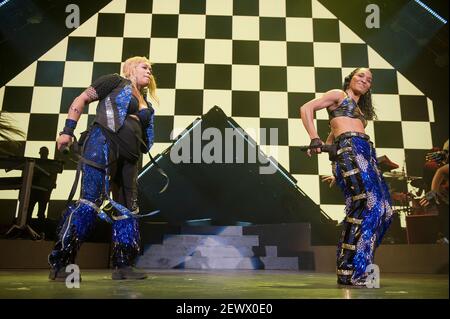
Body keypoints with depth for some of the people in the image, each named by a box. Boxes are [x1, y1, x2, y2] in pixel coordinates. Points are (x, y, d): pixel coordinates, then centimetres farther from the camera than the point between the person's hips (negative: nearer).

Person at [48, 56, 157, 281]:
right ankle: (59, 264, -9)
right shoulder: (116, 81, 9)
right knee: (91, 201, -15)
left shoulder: (145, 103, 26)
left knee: (127, 208, 3)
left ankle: (122, 265, 10)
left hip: (128, 156, 8)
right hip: (103, 144, -7)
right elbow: (80, 100, 3)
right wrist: (68, 131, -4)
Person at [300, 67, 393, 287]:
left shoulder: (360, 110, 34)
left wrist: (338, 171, 21)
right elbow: (306, 108, 1)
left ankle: (357, 266, 5)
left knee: (383, 209, -2)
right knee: (368, 205, -20)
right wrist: (314, 138, -10)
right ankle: (349, 271, -15)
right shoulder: (338, 95, 14)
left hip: (366, 152, 8)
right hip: (348, 148, -8)